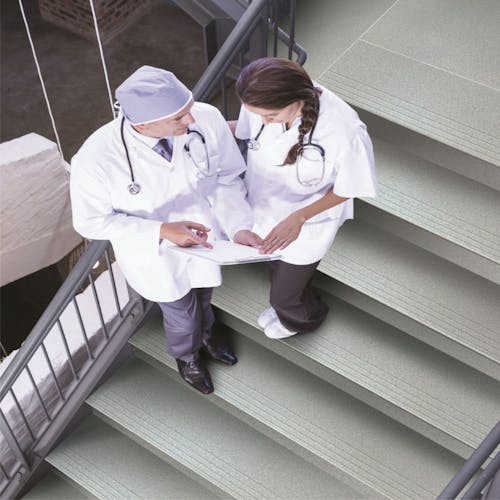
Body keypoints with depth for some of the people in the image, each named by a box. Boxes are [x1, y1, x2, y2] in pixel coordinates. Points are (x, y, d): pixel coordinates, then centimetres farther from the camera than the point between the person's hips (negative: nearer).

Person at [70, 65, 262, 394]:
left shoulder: (207, 119, -30)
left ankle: (205, 334, 70)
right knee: (183, 316, 24)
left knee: (202, 298, 33)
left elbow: (227, 179, -14)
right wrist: (161, 231, -34)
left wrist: (239, 226, -30)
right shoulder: (95, 159, -36)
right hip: (155, 254, -3)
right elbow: (91, 221, -21)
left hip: (203, 237, 3)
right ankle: (187, 355, 62)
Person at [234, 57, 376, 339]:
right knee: (278, 269, 33)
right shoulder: (263, 103, -27)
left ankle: (305, 319, 58)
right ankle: (285, 308, 68)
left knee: (284, 296, 19)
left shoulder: (345, 133, -40)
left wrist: (299, 217, -31)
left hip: (307, 226, -4)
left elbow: (348, 189, -22)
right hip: (266, 208, 4)